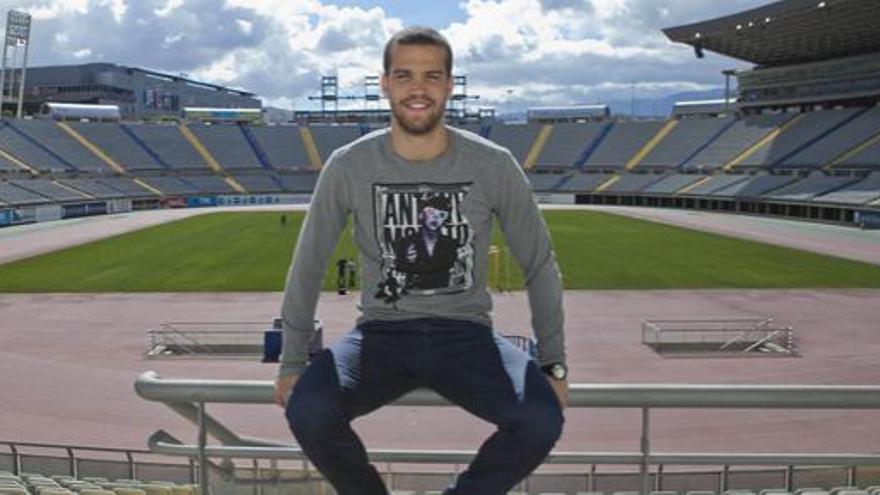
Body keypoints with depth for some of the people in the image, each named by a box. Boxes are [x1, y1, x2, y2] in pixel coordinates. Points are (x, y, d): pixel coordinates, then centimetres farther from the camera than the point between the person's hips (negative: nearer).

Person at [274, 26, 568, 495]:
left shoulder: (494, 166, -6)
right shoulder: (348, 167, -6)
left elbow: (540, 264, 3)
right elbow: (307, 267, 2)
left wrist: (553, 363, -1)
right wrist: (292, 362, 0)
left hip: (466, 334, 0)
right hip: (382, 333, 0)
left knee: (542, 418, -27)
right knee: (306, 409, -29)